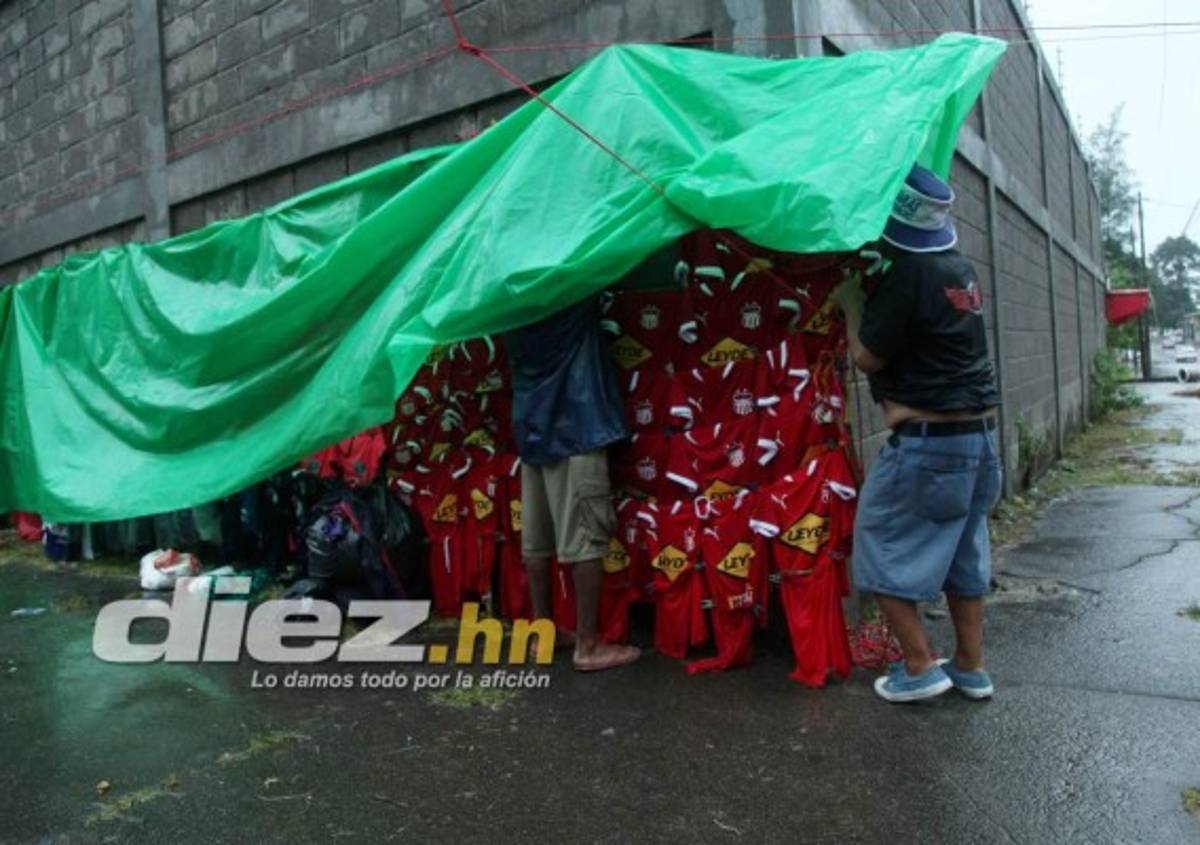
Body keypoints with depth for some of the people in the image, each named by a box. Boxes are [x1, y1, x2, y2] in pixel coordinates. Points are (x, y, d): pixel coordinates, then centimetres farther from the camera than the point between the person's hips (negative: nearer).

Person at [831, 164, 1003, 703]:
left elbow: (867, 357, -12)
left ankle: (919, 668, 8)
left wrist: (852, 303, 2)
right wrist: (872, 297, 21)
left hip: (928, 440, -9)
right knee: (964, 554, 17)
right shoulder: (960, 270, 10)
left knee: (883, 551, 4)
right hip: (979, 434, 9)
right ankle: (971, 667, 25)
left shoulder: (908, 274, -17)